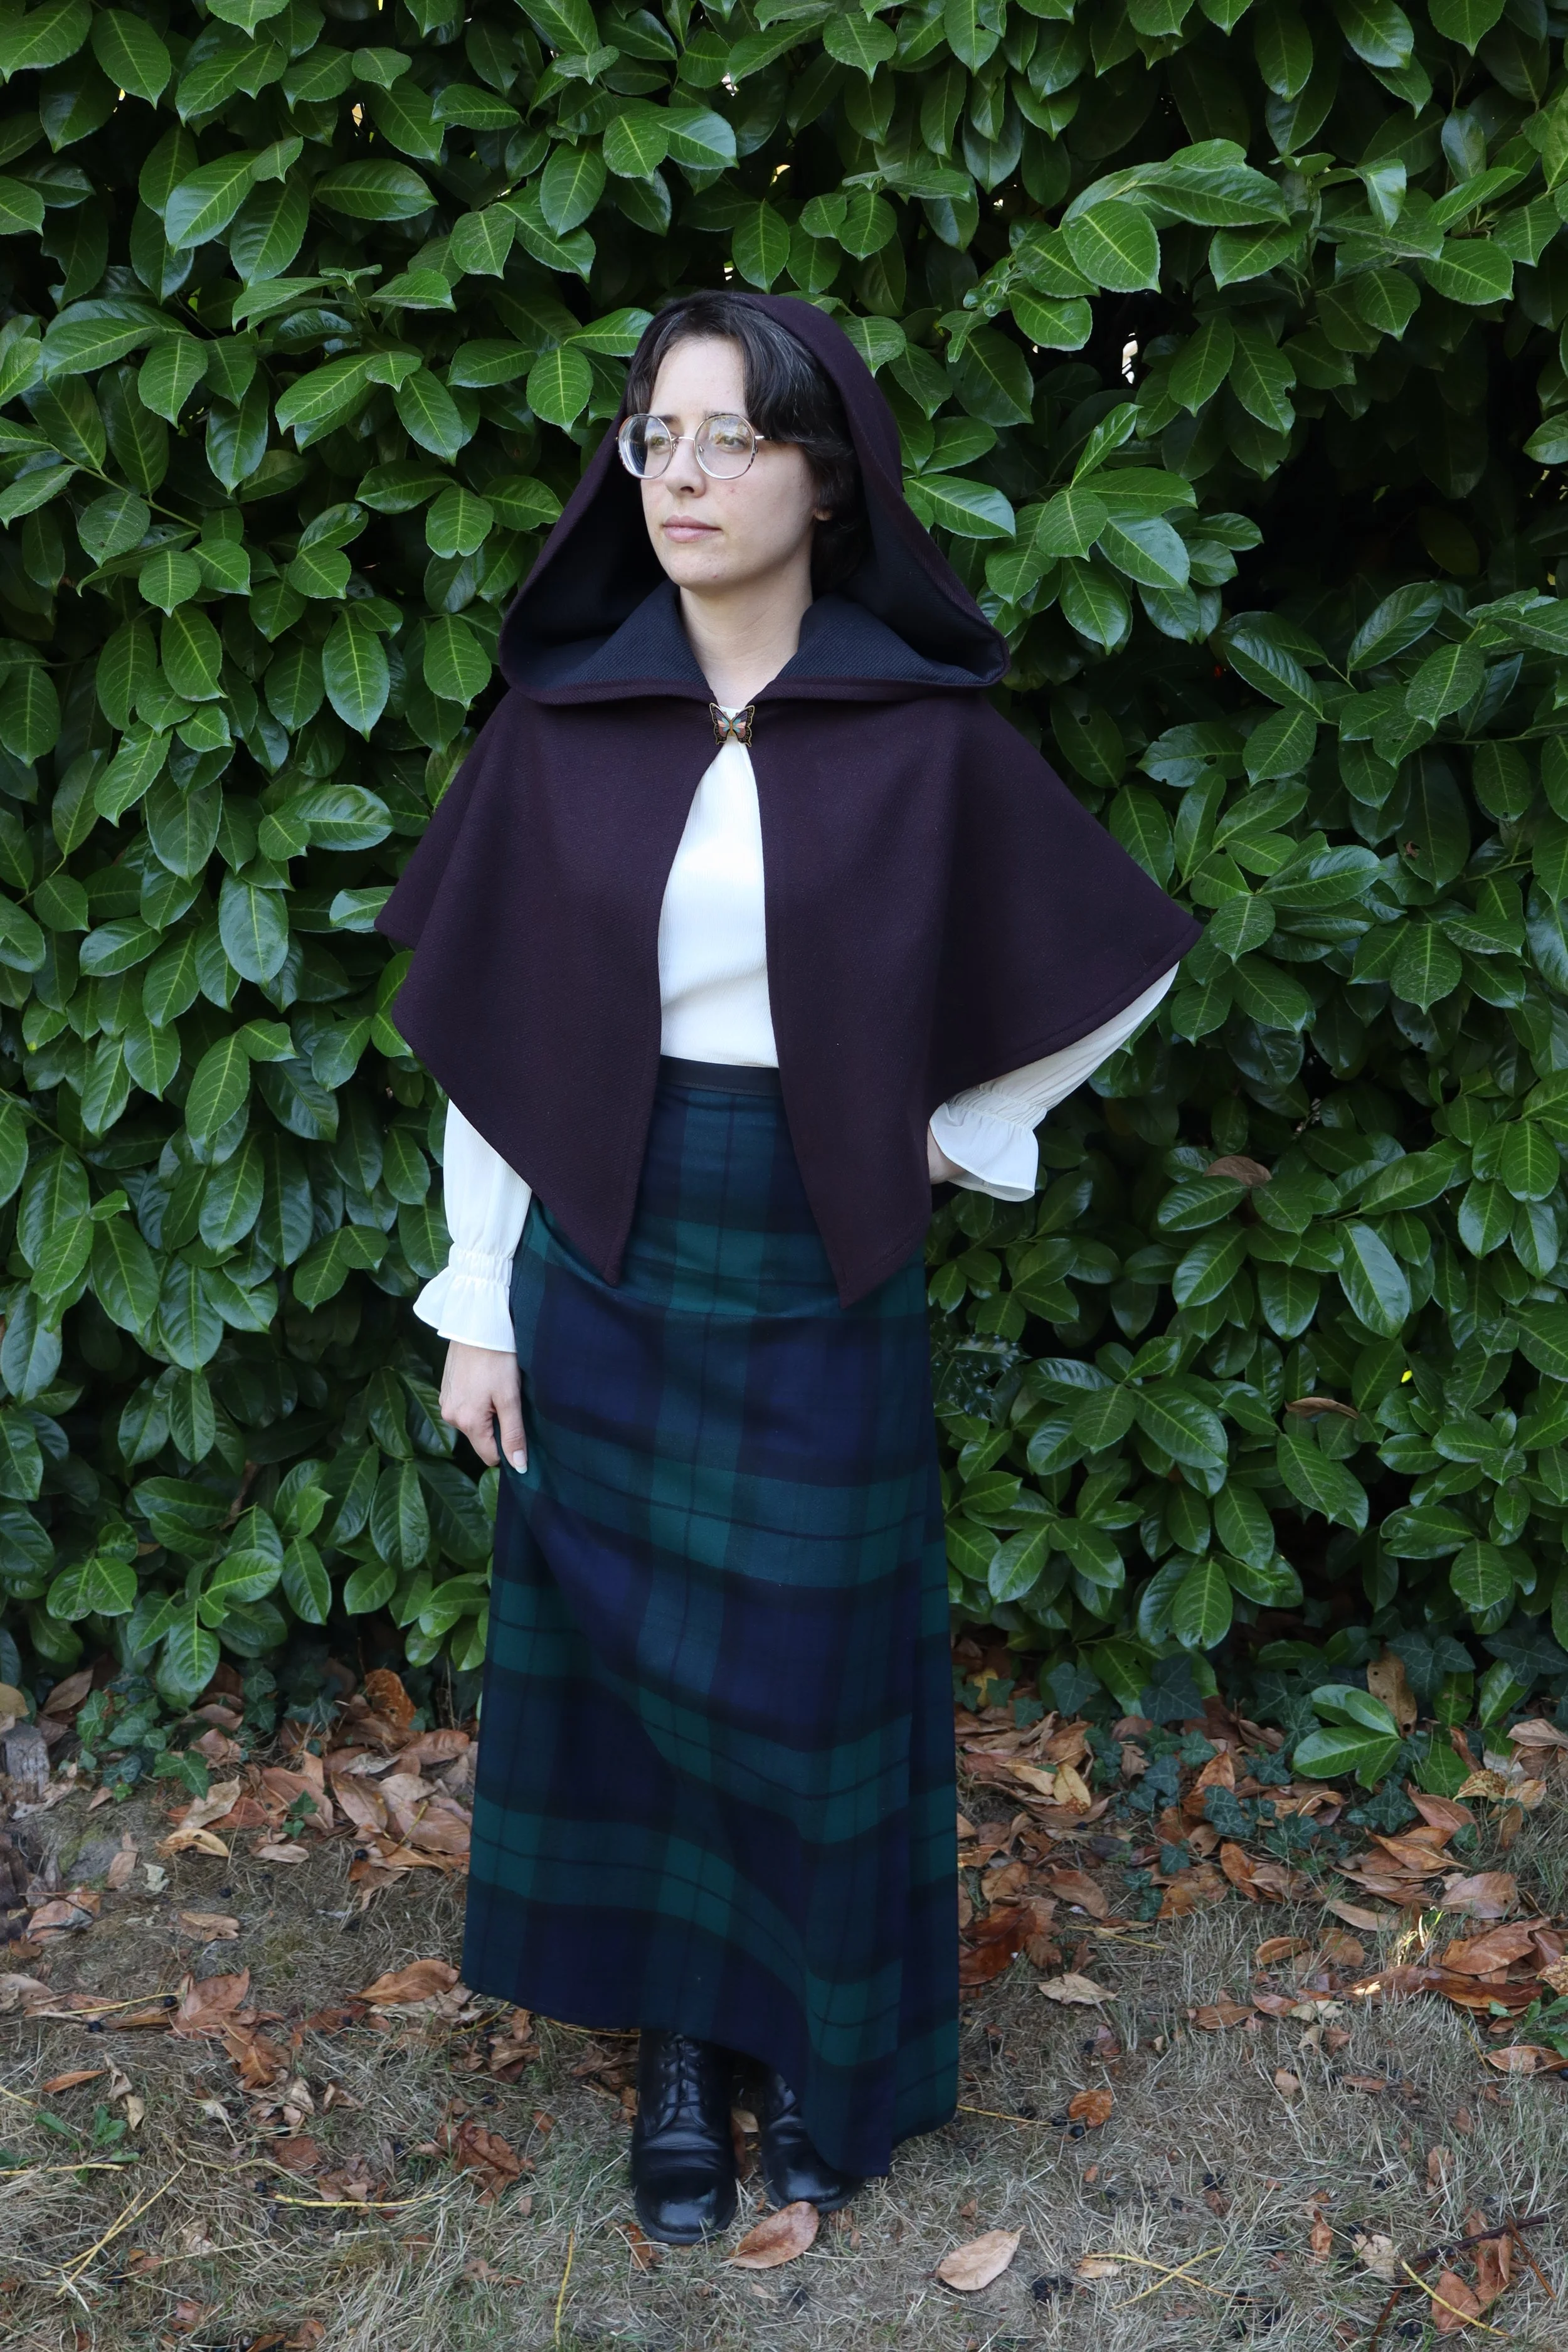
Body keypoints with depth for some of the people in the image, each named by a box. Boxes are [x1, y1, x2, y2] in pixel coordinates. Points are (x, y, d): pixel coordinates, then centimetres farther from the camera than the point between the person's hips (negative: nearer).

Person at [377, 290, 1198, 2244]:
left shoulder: (925, 732, -7)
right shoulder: (561, 724, -3)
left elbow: (1121, 954, 5)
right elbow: (486, 1032, 1)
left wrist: (947, 1129, 3)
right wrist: (479, 1305, -1)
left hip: (819, 1263, -1)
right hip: (606, 1255, 2)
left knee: (815, 1662, 9)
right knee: (624, 1645, 10)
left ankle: (823, 2044, 29)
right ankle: (677, 2038, 28)